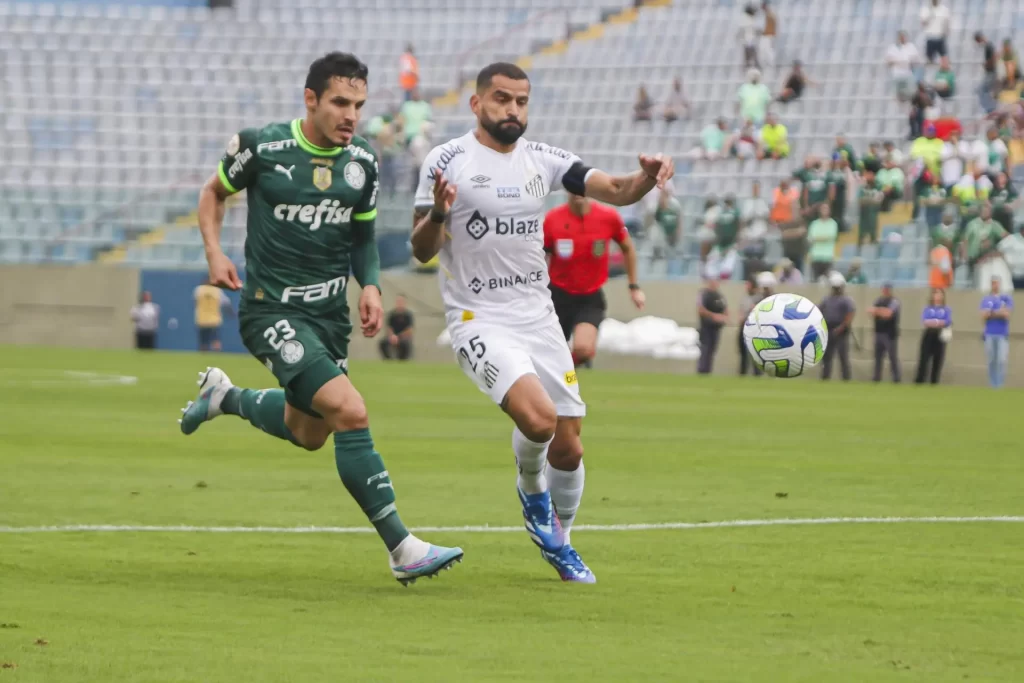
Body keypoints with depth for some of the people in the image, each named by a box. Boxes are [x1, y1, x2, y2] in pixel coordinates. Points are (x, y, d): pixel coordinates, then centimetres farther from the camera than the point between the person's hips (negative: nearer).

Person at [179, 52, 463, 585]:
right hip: (272, 313, -7)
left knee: (308, 433, 20)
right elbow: (214, 191, 7)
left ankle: (223, 396, 48)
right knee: (351, 412, -22)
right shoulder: (260, 147, -10)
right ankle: (403, 551, -20)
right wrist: (214, 252, -8)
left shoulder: (362, 163, 3)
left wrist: (370, 285, -1)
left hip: (329, 315, 7)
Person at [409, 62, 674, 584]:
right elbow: (421, 250, -8)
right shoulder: (447, 161, -8)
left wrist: (646, 178, -23)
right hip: (480, 321, -5)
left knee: (568, 446, 5)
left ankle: (558, 543, 31)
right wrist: (438, 213, -29)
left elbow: (614, 191, -1)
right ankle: (531, 488, 7)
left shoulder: (542, 159, 6)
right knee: (539, 418, -27)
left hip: (539, 318, 5)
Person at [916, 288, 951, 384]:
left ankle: (934, 381, 6)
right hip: (929, 335, 0)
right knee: (924, 357, -7)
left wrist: (932, 322, -12)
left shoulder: (946, 310, 8)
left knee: (938, 359, 0)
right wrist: (939, 322, -16)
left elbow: (948, 322, -7)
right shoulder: (928, 309, 9)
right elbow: (924, 321, -6)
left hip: (940, 336, 0)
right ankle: (919, 380, -6)